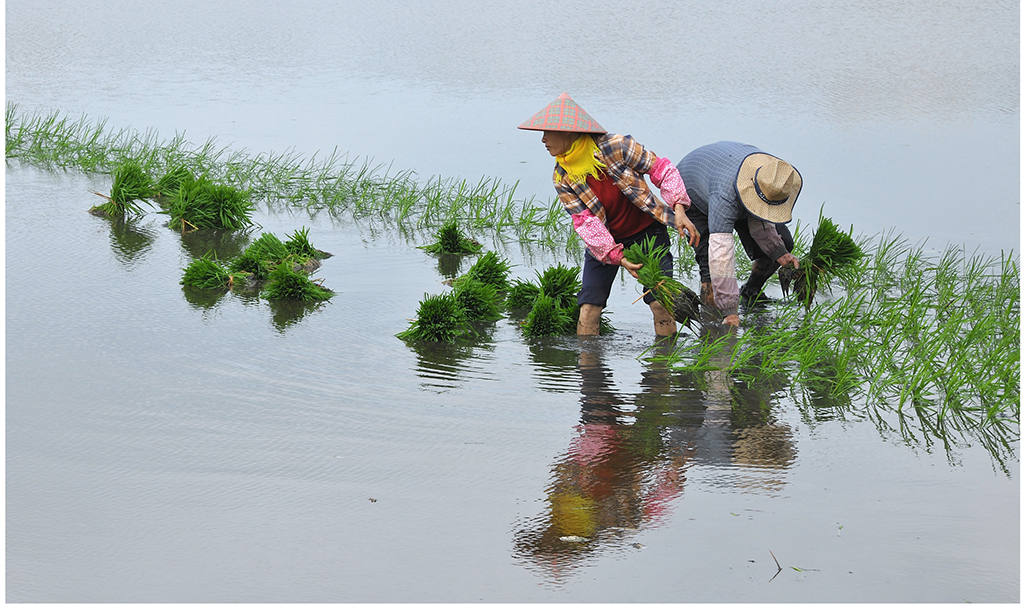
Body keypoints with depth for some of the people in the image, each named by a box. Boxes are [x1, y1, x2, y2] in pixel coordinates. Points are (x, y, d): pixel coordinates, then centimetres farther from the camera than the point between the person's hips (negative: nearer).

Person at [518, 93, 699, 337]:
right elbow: (586, 222, -16)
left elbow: (661, 169, -13)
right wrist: (617, 257, -27)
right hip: (604, 242, 3)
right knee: (588, 307, -7)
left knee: (661, 303, -10)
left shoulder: (614, 147, -21)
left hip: (646, 231, -3)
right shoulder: (562, 179, -11)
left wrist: (679, 210, -23)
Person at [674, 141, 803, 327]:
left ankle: (751, 292, 20)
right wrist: (730, 311, -57)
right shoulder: (725, 193, -50)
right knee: (713, 265, -24)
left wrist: (780, 252, -32)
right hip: (693, 195, -5)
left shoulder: (776, 181, -32)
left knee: (782, 242, -4)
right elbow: (721, 251, -54)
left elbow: (759, 222, -15)